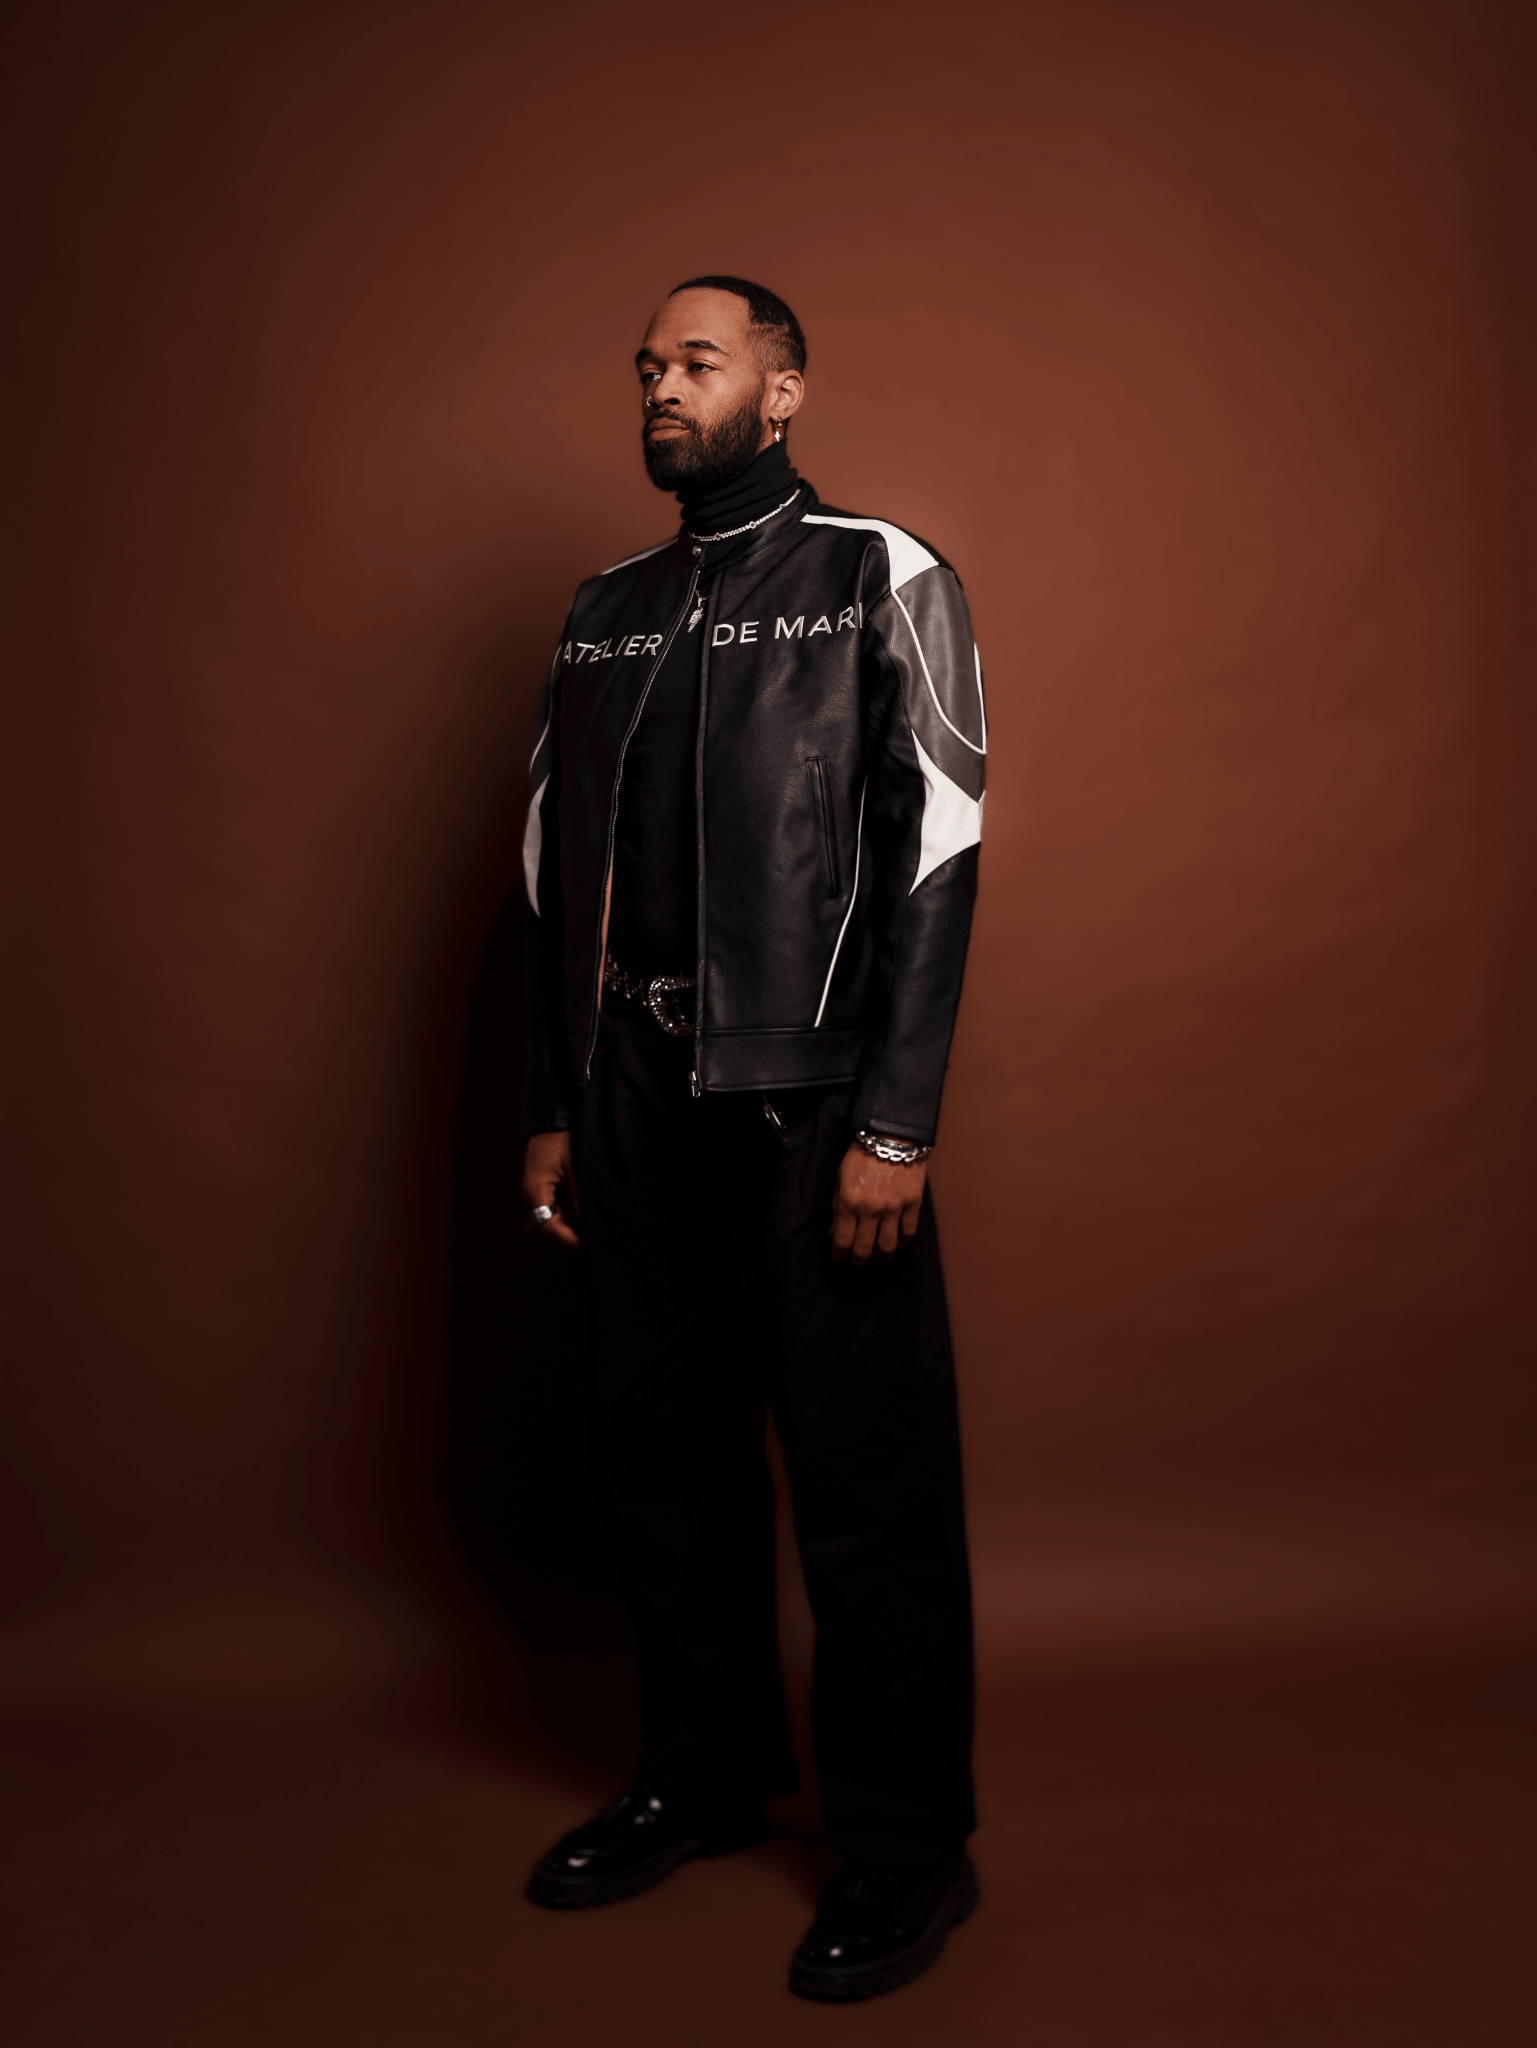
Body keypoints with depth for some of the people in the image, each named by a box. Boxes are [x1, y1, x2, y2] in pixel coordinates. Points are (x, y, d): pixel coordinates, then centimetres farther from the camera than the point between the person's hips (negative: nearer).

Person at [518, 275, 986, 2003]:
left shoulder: (881, 582, 0)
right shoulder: (604, 614, 15)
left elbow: (936, 858, -8)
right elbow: (556, 872, 15)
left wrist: (895, 1125, -15)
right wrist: (552, 1112, 11)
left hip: (811, 1090, -5)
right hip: (640, 1100, 5)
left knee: (867, 1484, 0)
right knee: (661, 1458, 13)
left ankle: (906, 1847, 17)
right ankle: (707, 1776, 33)